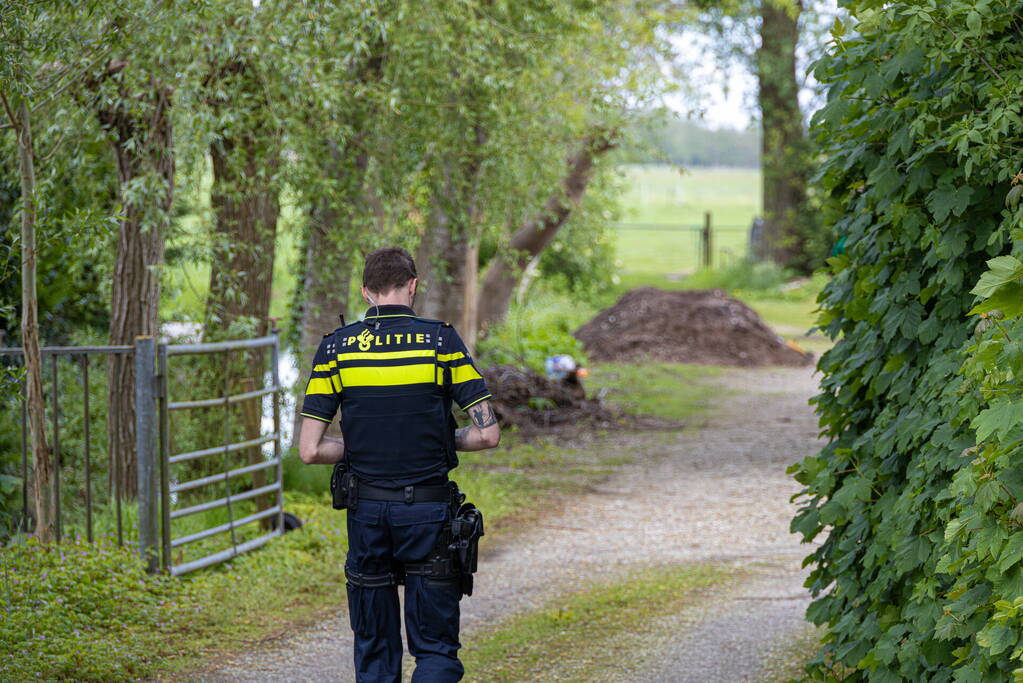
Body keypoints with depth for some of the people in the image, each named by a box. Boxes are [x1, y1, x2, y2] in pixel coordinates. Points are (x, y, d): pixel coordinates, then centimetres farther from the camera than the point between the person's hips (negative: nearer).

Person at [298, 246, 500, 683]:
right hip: (429, 509, -2)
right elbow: (488, 434, -7)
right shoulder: (441, 341, -5)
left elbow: (310, 450, -4)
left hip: (367, 512, 2)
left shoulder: (336, 348, 0)